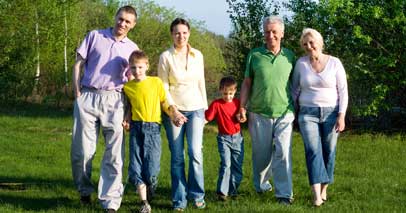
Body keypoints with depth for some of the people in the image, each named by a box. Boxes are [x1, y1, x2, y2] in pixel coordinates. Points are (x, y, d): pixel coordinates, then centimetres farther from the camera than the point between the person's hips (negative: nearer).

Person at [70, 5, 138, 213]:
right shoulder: (95, 36, 8)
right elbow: (78, 64, 7)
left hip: (114, 100, 1)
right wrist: (77, 93, -3)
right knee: (82, 150, 1)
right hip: (88, 97, -1)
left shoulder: (132, 48, 13)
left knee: (115, 153, -6)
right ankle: (84, 190, 24)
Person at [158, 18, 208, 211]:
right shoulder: (166, 57, -3)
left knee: (195, 152, -10)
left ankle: (197, 195, 3)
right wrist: (173, 110, -11)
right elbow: (163, 87, -3)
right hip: (174, 110, -2)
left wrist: (204, 109, 12)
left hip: (195, 109, 2)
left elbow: (201, 83, 13)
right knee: (177, 156, 0)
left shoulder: (197, 55, 6)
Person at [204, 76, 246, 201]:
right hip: (224, 138, -5)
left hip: (237, 137, 5)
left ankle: (233, 190, 22)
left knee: (237, 165, 9)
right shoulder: (216, 104, -8)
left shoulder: (237, 103, 5)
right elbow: (207, 117, -11)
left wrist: (241, 117, -2)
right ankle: (222, 192, -14)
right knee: (226, 164, -16)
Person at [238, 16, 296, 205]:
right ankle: (260, 185, 32)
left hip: (284, 113, 0)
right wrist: (242, 107, 0)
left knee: (283, 152, -10)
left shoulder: (289, 56, 5)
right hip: (259, 113, 0)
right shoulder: (254, 55, 2)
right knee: (261, 153, 9)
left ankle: (284, 193, -6)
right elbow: (247, 83, 5)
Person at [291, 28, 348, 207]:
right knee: (313, 151, -12)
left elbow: (343, 91, -3)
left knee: (328, 152, 2)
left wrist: (341, 116, -10)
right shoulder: (301, 63, 1)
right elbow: (295, 89, 12)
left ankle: (324, 188, 18)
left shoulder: (335, 63, -4)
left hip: (331, 113, 0)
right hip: (308, 113, 0)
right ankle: (316, 195, -20)